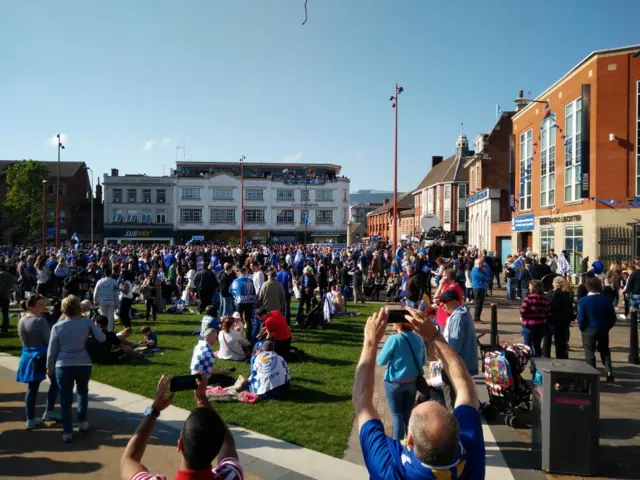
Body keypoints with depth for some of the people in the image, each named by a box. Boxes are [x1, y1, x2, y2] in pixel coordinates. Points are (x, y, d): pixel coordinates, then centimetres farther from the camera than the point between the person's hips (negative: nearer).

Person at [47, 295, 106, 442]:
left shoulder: (57, 327, -4)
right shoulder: (87, 322, -5)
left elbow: (51, 351, 2)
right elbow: (102, 338, -7)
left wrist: (49, 368, 16)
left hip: (63, 366, -1)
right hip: (84, 365, 1)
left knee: (65, 398, 8)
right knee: (82, 392, 25)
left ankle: (67, 432, 10)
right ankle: (83, 421, 25)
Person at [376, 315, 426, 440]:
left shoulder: (394, 339, -20)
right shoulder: (419, 339, -4)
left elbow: (380, 362, -11)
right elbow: (423, 361, 10)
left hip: (395, 383, -5)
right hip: (413, 382, 5)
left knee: (397, 416, 9)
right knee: (408, 414, 20)